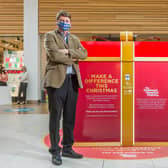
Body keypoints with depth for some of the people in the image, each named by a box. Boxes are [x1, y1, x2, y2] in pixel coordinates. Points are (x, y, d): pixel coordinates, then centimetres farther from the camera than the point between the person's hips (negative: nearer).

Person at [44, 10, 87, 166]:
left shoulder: (75, 39, 21)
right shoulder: (50, 36, 5)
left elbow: (84, 54, 4)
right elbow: (54, 55, -12)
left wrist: (68, 52, -10)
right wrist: (72, 58, -2)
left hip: (73, 81, 5)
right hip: (57, 80, -5)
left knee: (70, 117, 8)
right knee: (55, 117, -2)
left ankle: (67, 148, 20)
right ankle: (55, 151, 6)